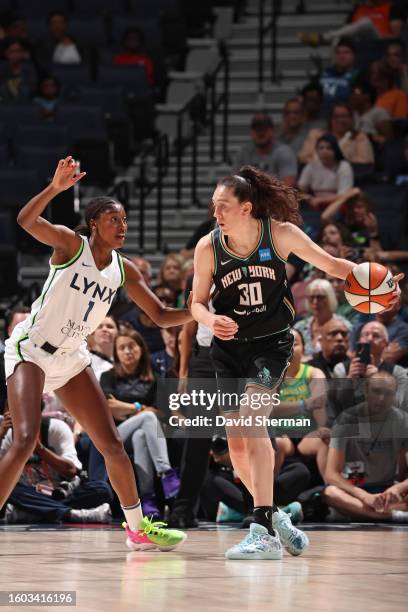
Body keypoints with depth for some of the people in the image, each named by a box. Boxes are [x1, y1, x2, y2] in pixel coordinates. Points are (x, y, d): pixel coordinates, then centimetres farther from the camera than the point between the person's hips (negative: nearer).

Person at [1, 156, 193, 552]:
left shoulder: (124, 270, 4)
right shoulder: (70, 244, -11)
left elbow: (161, 316, 9)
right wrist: (55, 188, -44)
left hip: (70, 358, 6)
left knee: (111, 443, 7)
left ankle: (138, 528, 20)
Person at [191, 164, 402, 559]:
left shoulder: (281, 233, -13)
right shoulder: (208, 247, -9)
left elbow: (330, 263, -2)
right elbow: (197, 302, -1)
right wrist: (211, 321, -24)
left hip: (271, 344, -3)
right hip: (230, 347, 3)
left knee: (251, 416, -25)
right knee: (236, 442, 4)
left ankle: (265, 532, -30)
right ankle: (273, 515, 29)